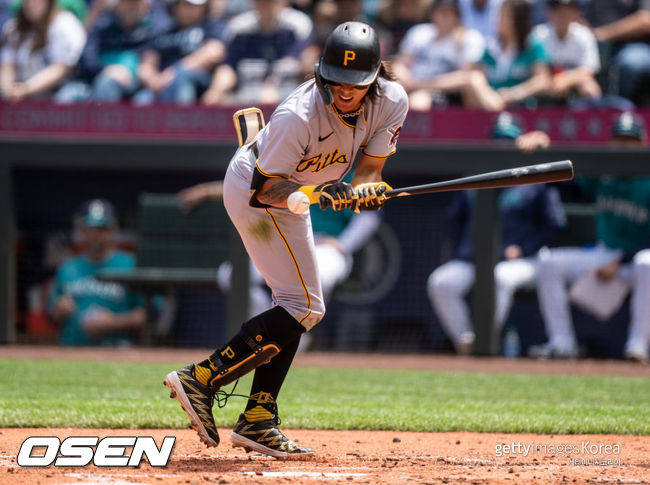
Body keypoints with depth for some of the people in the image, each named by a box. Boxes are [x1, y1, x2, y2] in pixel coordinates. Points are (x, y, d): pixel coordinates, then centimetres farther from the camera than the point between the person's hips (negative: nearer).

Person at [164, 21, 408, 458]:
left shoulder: (391, 103, -17)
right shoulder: (299, 115, -34)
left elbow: (370, 169, -11)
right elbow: (266, 189, -28)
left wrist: (362, 192, -34)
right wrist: (317, 193, -45)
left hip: (289, 194, 8)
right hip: (255, 190, -8)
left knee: (299, 308, 11)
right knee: (303, 306, -15)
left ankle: (258, 422, 14)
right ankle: (202, 378, -18)